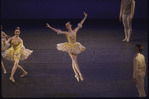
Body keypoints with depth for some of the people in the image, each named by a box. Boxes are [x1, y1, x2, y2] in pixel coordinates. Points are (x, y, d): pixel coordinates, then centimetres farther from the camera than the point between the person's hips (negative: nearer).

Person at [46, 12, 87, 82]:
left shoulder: (75, 31, 8)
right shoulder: (66, 33, -3)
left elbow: (80, 24, 13)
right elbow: (57, 31, -10)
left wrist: (85, 17, 15)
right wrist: (50, 27, -17)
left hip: (75, 47, 4)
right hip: (69, 47, -4)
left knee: (74, 61, 8)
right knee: (74, 60, -16)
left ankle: (76, 74, 17)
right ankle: (80, 74, -23)